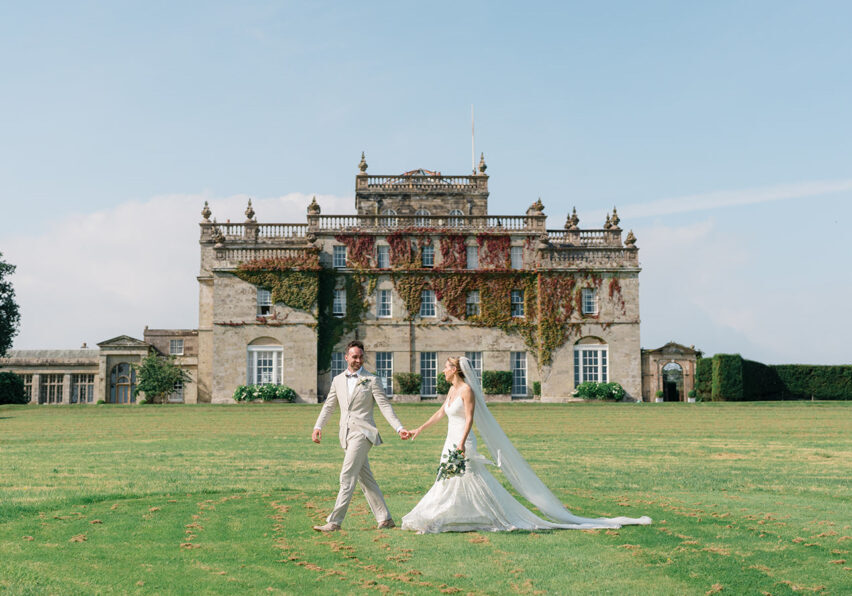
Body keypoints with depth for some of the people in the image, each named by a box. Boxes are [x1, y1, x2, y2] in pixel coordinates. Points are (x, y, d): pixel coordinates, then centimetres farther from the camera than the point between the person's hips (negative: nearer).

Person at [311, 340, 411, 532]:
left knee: (347, 477, -12)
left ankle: (335, 521, -10)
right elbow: (329, 406, 18)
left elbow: (385, 406, -5)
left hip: (362, 433, -6)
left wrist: (399, 428, -15)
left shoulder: (372, 380, -1)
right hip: (346, 435, 6)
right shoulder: (338, 380, 14)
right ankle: (385, 519, 17)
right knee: (365, 479, 9)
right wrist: (318, 426, 5)